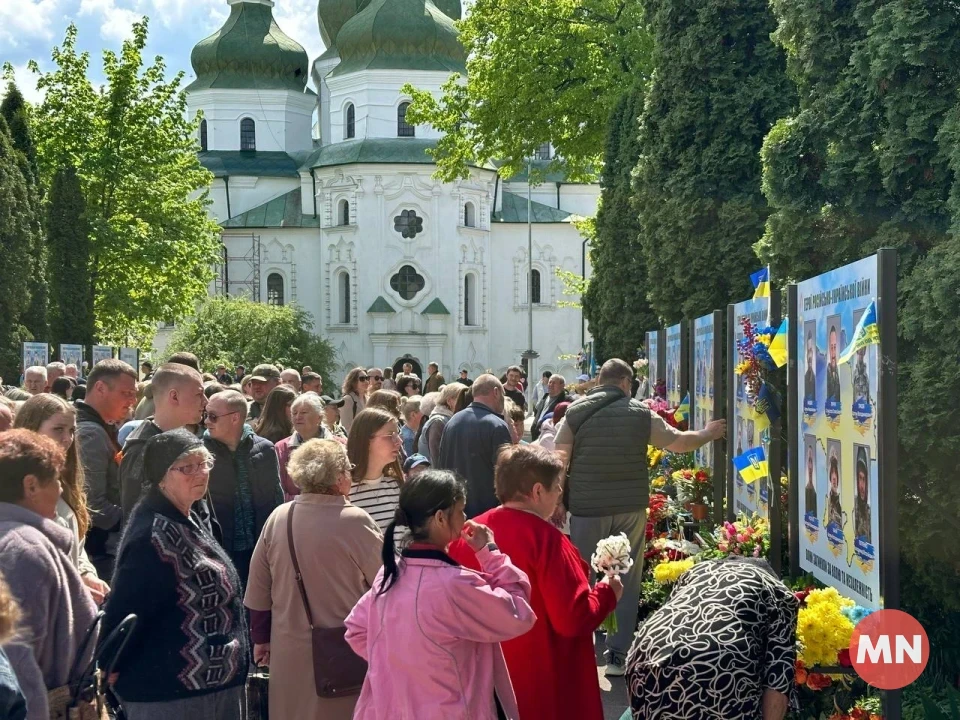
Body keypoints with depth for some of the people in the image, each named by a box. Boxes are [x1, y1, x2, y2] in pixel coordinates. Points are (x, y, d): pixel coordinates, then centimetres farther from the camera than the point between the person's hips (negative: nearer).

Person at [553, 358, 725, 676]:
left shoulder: (576, 412, 0)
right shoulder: (640, 413, 2)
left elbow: (559, 460, -4)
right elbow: (678, 442, 10)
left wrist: (557, 502, 3)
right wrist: (707, 434, 28)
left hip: (587, 509, 0)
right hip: (630, 508, 1)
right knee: (626, 583, 8)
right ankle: (618, 655, 10)